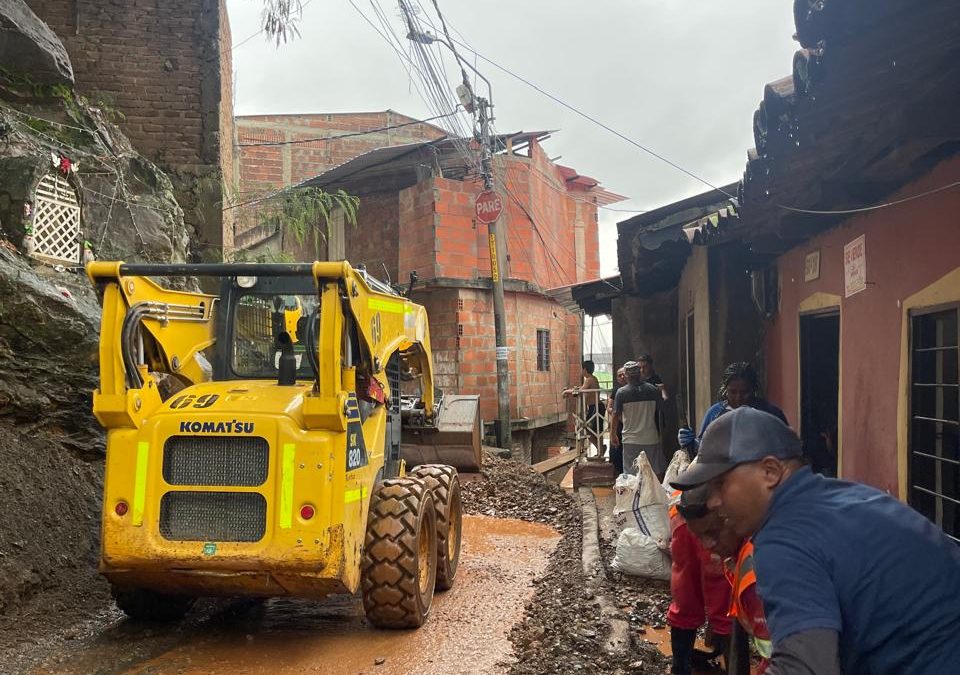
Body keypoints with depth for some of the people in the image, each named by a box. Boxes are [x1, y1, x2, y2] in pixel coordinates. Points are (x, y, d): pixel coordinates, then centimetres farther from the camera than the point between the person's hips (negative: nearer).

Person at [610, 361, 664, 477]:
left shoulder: (622, 392, -7)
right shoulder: (653, 390, 1)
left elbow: (616, 415, -3)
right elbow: (658, 413, 11)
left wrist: (613, 434, 9)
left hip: (631, 440, -2)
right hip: (651, 438, 2)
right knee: (658, 472, 10)